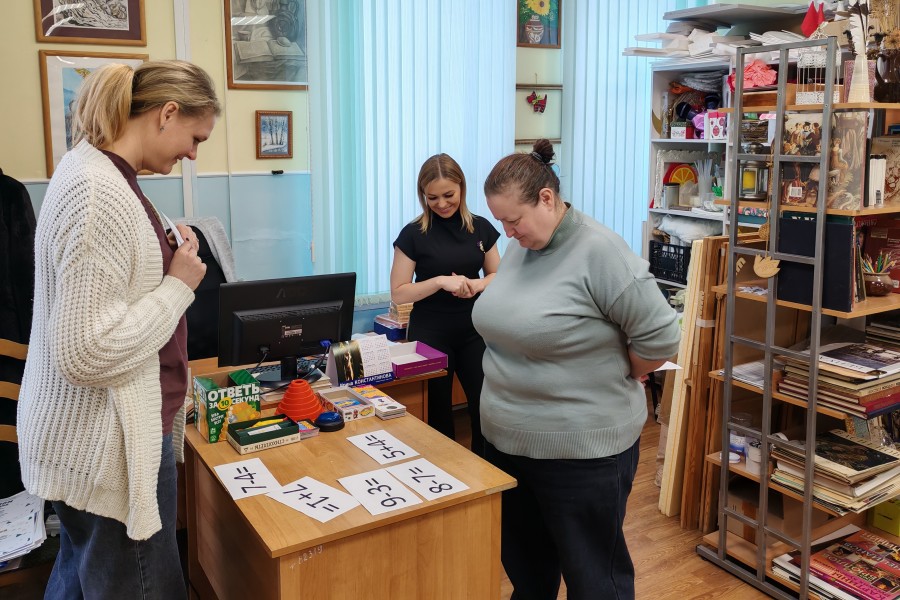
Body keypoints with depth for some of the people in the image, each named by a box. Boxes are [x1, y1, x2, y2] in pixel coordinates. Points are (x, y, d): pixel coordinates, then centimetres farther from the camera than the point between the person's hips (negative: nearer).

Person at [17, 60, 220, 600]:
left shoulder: (96, 170, 9)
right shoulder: (100, 195, -24)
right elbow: (84, 353, -27)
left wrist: (164, 257, 14)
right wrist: (179, 286, -18)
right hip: (108, 448, -10)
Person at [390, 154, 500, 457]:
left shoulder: (481, 228, 3)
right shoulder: (413, 234, -6)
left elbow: (498, 276, 10)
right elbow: (399, 293, -7)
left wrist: (477, 285, -12)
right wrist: (441, 281, -20)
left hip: (473, 331, 3)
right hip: (430, 334, -2)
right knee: (438, 414, 7)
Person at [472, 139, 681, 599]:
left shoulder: (599, 252, -20)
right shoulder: (519, 247, 4)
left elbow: (660, 337, -18)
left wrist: (616, 380, -4)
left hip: (581, 449, -7)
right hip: (506, 439, 8)